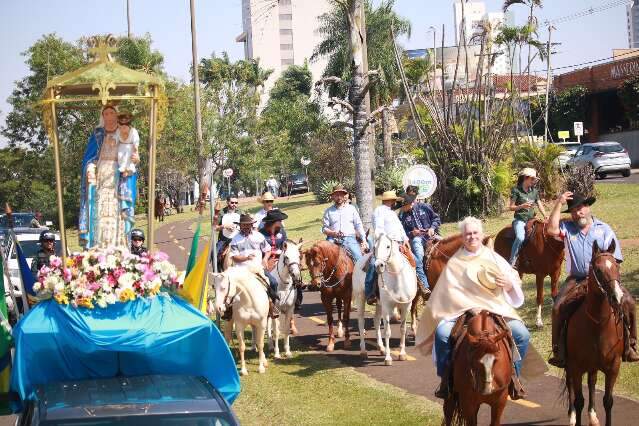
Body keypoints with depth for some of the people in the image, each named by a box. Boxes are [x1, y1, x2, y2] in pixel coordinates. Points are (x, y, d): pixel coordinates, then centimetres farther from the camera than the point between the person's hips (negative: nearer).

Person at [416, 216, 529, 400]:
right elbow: (445, 293, 9)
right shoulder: (454, 263, 10)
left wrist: (509, 284, -9)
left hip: (496, 310, 1)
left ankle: (513, 375, 2)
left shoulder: (493, 258, 13)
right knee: (442, 334, -29)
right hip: (462, 312, -1)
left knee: (522, 334, -21)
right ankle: (446, 378, -8)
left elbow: (515, 280, 14)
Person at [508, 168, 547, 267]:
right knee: (520, 237, -30)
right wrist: (522, 206, -21)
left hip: (532, 220, 6)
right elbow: (511, 207, -3)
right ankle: (512, 262, -24)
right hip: (520, 220, -6)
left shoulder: (534, 191, 11)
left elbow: (540, 205, 12)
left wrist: (546, 216, -5)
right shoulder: (516, 190, -5)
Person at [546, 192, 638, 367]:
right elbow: (551, 230, -11)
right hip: (576, 279, 1)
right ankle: (559, 352, -9)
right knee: (558, 307, -21)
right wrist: (559, 204, -8)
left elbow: (613, 259, 2)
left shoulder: (604, 229, 6)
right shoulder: (567, 227, 10)